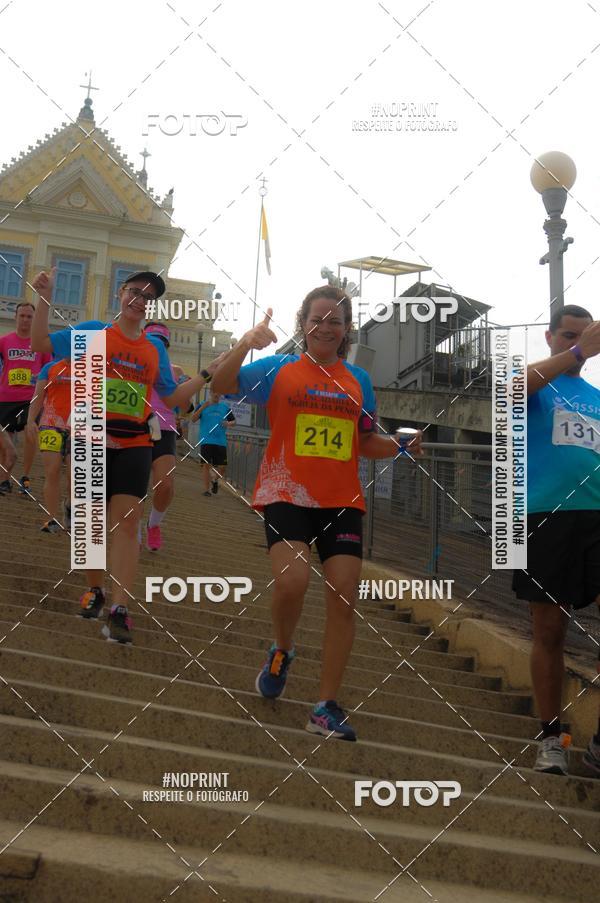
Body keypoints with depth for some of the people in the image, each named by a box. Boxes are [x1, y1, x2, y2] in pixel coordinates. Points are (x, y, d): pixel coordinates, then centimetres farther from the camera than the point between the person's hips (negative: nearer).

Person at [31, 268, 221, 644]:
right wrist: (45, 298, -10)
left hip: (134, 444, 1)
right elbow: (41, 343, -2)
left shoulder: (155, 350, 11)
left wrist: (206, 375, 7)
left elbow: (173, 398, 17)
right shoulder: (93, 331, 3)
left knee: (127, 520, -10)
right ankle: (96, 590, 30)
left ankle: (121, 609, -13)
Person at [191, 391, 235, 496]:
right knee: (206, 465, -4)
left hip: (221, 441, 2)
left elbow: (233, 421, 18)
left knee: (222, 467, 0)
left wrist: (229, 423, -6)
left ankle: (215, 480, 29)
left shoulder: (225, 407, 11)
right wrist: (202, 407, -15)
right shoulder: (202, 405, 7)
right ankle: (206, 489, 6)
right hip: (206, 441, -2)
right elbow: (193, 419, -2)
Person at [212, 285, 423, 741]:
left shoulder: (359, 380, 12)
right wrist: (245, 344, -26)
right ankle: (282, 650, 11)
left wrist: (401, 446, 0)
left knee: (344, 597, -4)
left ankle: (327, 708, 7)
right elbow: (221, 386, -11)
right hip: (288, 494, -3)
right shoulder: (279, 369, 3)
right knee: (293, 580, -24)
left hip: (342, 501, 3)